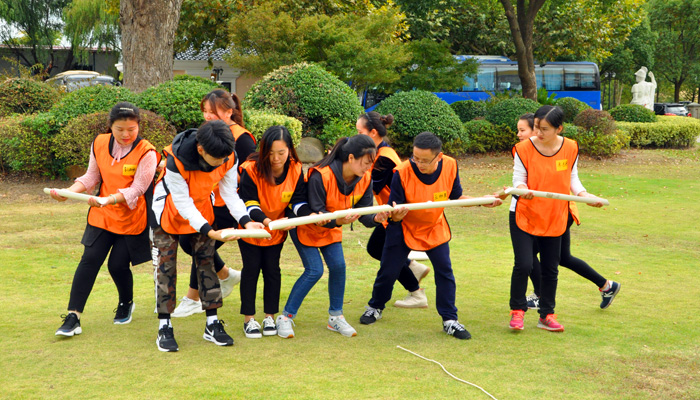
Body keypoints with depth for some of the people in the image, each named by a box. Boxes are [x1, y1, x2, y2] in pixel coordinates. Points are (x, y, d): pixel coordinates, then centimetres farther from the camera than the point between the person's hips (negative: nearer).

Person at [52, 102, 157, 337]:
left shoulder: (146, 153, -15)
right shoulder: (99, 144, 0)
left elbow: (136, 190, -19)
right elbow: (92, 177, 9)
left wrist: (109, 199, -35)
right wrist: (69, 192, -8)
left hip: (132, 219, -4)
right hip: (102, 216, 4)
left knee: (118, 265, -1)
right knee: (90, 260, -6)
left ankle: (126, 303, 32)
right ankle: (73, 318, -5)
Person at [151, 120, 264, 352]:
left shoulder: (228, 159, -24)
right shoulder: (176, 162, -38)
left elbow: (230, 193, -13)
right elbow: (183, 204, -31)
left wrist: (246, 221, -29)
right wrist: (210, 232, -38)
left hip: (201, 209, 4)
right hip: (169, 211, -4)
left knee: (206, 262, 2)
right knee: (166, 266, -3)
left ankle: (212, 324, 9)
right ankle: (164, 327, 5)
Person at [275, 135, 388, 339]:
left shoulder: (364, 179, -14)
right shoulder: (321, 176, -33)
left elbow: (363, 212, -11)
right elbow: (316, 213, -29)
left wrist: (376, 218, -34)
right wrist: (339, 221, -47)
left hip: (332, 229, 6)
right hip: (307, 227, -6)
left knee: (338, 266, -6)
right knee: (314, 270, -14)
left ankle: (335, 317, 10)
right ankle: (286, 317, -2)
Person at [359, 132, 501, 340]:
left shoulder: (450, 166, -20)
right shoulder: (402, 172, -29)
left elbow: (456, 197, -3)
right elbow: (393, 212, -22)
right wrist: (395, 215, -46)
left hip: (435, 229, 2)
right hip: (403, 228, -2)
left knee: (445, 272, -4)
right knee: (388, 271, 6)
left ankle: (450, 320, 8)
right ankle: (375, 307, 32)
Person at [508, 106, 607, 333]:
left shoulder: (570, 148, -4)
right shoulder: (524, 149, -12)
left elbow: (572, 178, 8)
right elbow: (518, 179, -8)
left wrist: (583, 194, -9)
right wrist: (521, 188, -30)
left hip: (554, 219, 3)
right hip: (524, 216, -3)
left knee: (550, 269, 9)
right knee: (524, 264, -11)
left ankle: (547, 315, 24)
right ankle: (517, 310, 10)